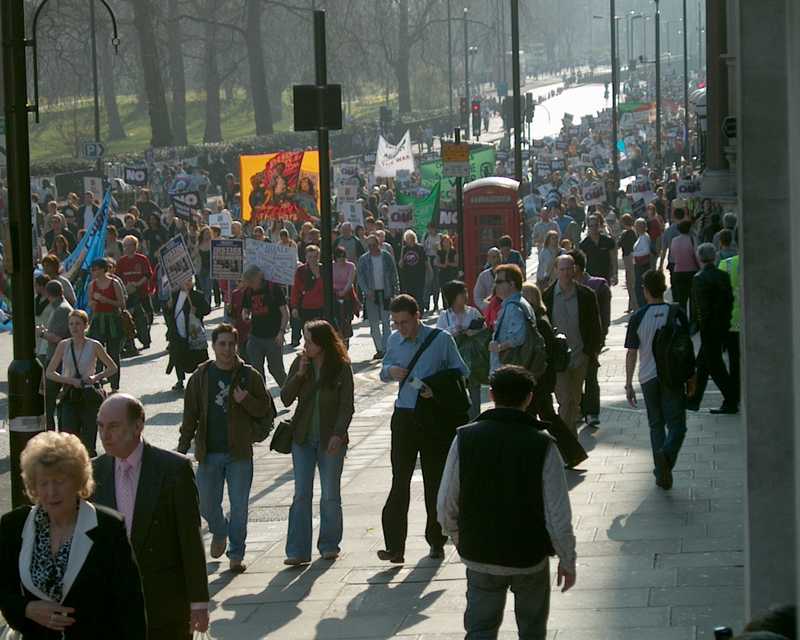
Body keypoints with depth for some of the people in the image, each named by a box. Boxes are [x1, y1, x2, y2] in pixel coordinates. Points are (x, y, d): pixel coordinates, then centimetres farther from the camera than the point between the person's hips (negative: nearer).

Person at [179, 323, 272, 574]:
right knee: (207, 505, 7)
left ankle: (236, 555, 12)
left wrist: (246, 401, -16)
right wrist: (183, 447, 3)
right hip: (209, 453, 2)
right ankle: (220, 532, 38)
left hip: (239, 453, -2)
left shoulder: (249, 376, -1)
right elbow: (190, 415, 7)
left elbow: (266, 410, 2)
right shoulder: (201, 376, 4)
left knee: (239, 508, 0)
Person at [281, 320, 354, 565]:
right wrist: (299, 375, -14)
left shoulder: (341, 367, -7)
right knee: (301, 495, -2)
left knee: (330, 495, 7)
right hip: (303, 438, 2)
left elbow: (347, 406, -7)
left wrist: (338, 434, -18)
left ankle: (329, 545, 21)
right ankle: (297, 551, -3)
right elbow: (286, 399, -1)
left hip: (331, 441, -2)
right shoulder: (300, 363, 2)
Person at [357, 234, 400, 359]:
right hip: (371, 294, 2)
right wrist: (367, 290, -13)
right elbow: (361, 277, 2)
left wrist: (395, 291, 0)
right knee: (374, 324, 4)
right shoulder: (364, 259, 3)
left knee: (385, 322, -6)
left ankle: (385, 349, -6)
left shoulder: (386, 257, 2)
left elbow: (394, 275, 5)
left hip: (385, 292, -2)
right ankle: (379, 350, 11)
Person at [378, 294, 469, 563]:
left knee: (435, 480, 7)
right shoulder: (394, 340, 7)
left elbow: (461, 371, -2)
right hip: (404, 417, 3)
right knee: (400, 480, -7)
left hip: (436, 418, -2)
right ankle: (395, 546, -10)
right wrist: (390, 371, -5)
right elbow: (384, 371, 20)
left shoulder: (441, 339, -6)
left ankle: (436, 542, 20)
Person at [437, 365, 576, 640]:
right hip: (531, 557, -1)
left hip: (479, 556, 1)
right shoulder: (542, 446, -17)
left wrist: (459, 539, 14)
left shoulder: (465, 439, -11)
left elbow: (446, 506, -6)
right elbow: (558, 515, -16)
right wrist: (567, 561, -1)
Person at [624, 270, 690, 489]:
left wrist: (629, 384, 4)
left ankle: (662, 473, 13)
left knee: (656, 425, 14)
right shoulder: (677, 314, -2)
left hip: (648, 378, 1)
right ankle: (666, 455, -29)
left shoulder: (638, 317, -4)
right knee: (677, 425, 0)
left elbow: (631, 353, -3)